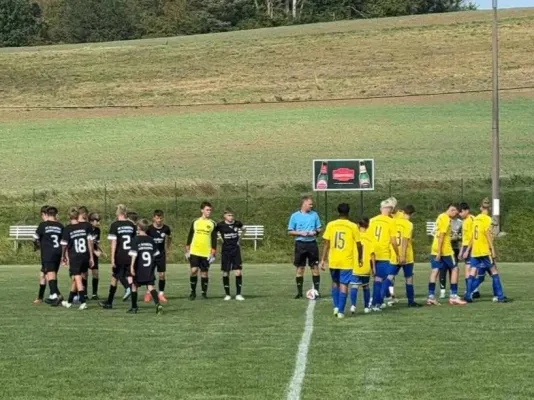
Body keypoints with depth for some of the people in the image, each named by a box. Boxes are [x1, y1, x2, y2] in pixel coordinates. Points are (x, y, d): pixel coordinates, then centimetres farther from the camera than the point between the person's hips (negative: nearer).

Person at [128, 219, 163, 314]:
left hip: (139, 269, -3)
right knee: (150, 286, -1)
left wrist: (132, 266, -16)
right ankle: (158, 304, -22)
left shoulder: (136, 240, -7)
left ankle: (134, 307, 18)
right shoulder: (151, 240, 7)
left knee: (134, 285, 13)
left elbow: (134, 254, -15)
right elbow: (156, 254, 13)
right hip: (149, 269, 3)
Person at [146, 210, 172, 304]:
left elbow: (168, 237, 16)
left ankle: (161, 294, 7)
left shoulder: (166, 228, -5)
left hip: (161, 254, 2)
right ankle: (148, 292, 19)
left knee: (162, 274, -2)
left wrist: (168, 248, 15)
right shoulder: (149, 228, -13)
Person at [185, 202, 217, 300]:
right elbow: (190, 237, 11)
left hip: (206, 253, 0)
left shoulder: (212, 224, 4)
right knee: (193, 270, -10)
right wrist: (187, 250, 7)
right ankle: (193, 291, 3)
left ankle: (204, 292, 15)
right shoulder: (195, 222, 7)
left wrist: (213, 254, -3)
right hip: (194, 251, 0)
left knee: (204, 273, 3)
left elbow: (214, 240, 3)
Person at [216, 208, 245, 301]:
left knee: (238, 272, -6)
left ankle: (238, 294, 1)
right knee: (225, 273, 3)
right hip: (225, 252, -1)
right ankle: (227, 294, 14)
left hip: (236, 251, 1)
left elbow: (241, 229, 22)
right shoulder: (220, 225, -8)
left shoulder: (237, 223, -2)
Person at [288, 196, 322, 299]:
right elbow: (290, 232, 2)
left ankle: (316, 290, 7)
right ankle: (299, 292, 10)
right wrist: (301, 233, -12)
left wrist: (315, 232, -7)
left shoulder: (314, 215, 6)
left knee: (315, 267, 1)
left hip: (312, 243, 2)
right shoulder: (295, 216, -1)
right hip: (300, 244, -2)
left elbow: (319, 229, 14)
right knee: (300, 268, 3)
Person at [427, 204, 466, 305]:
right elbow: (441, 235, -18)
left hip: (435, 250, 8)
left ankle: (431, 296, -2)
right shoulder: (446, 218, -13)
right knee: (454, 269, 4)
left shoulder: (441, 216, 15)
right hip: (445, 250, -8)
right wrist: (439, 252, -20)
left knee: (434, 271, 3)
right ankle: (453, 296, 3)